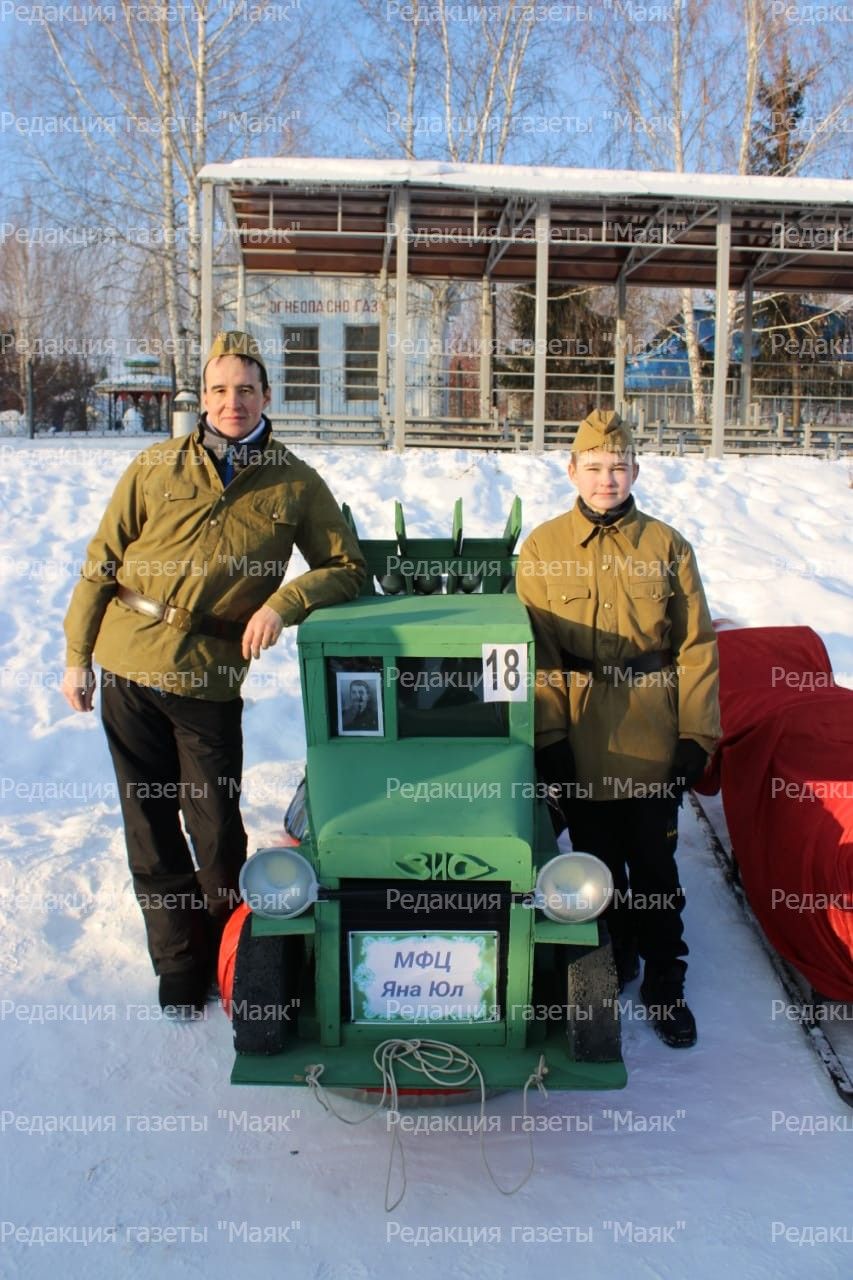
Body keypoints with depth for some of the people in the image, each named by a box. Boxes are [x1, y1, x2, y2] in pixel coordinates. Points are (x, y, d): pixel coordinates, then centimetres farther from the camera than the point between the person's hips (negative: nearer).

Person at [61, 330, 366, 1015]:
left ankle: (228, 951, 30)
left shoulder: (295, 483, 2)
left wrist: (282, 603, -13)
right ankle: (178, 959, 28)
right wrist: (77, 656, 5)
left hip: (213, 676, -1)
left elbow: (347, 567, 3)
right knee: (150, 822, 9)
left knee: (216, 827, 4)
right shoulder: (155, 468, 3)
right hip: (129, 667, 2)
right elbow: (102, 564, 6)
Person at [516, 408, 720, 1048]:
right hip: (580, 741, 0)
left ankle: (665, 981, 25)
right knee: (596, 858, 16)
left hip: (651, 740, 0)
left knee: (655, 862, 8)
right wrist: (549, 735, -9)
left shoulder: (667, 546, 0)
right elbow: (537, 651, -3)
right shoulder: (543, 547, -1)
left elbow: (697, 646, 1)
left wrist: (696, 734, -3)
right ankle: (613, 957, 37)